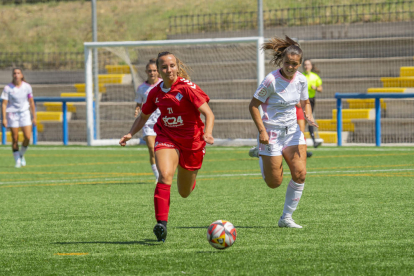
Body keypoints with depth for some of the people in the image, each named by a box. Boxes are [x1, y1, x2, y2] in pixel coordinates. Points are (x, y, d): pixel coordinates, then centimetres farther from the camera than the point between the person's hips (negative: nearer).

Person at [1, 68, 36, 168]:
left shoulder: (27, 87, -1)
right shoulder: (8, 88, -8)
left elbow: (31, 102, 7)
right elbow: (4, 104, -7)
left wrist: (34, 116, 8)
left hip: (25, 113, 2)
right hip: (12, 114, -2)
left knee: (28, 137, -9)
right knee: (15, 139, -1)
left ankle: (21, 155, 17)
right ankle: (17, 160, 11)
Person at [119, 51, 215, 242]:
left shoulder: (187, 88, -16)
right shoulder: (155, 93, -1)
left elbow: (208, 114, -22)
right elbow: (143, 116, 17)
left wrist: (207, 133, -40)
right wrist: (130, 134, 1)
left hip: (191, 141, -2)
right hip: (166, 138, 2)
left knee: (185, 192, 13)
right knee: (165, 175, -29)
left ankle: (190, 180, 54)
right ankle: (161, 223, -32)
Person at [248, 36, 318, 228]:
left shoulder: (301, 80, -1)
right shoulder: (271, 80, -18)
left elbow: (305, 102, 16)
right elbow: (253, 105, -13)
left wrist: (308, 116, -6)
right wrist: (262, 131, -20)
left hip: (292, 131, 5)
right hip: (271, 133, -5)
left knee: (300, 174, -11)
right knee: (274, 183, 0)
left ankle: (286, 218, 2)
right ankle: (262, 158, 35)